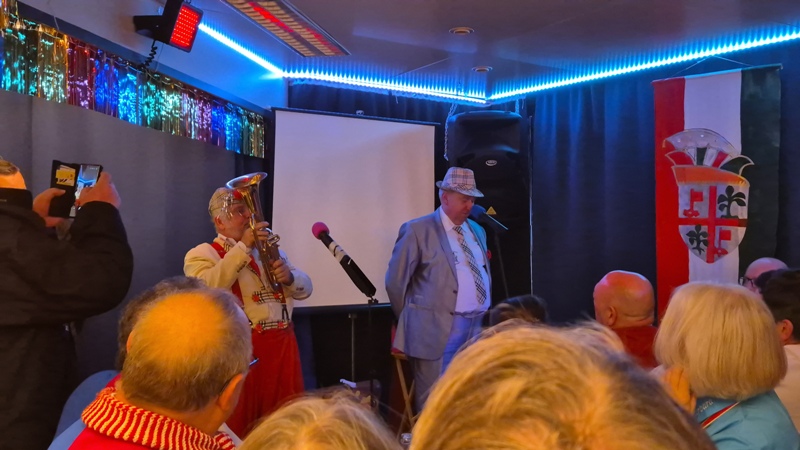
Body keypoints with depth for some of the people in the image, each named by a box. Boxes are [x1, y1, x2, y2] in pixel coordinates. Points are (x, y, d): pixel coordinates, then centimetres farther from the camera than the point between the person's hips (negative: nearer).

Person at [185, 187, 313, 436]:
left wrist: (289, 277, -10)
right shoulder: (202, 254, -2)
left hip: (282, 346, 5)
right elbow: (206, 289, -23)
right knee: (239, 427, 4)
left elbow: (304, 289, 13)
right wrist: (244, 247, -23)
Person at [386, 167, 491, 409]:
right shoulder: (417, 230, -6)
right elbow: (396, 282, -4)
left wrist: (484, 314, 17)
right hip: (438, 329, -6)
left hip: (478, 328, 7)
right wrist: (414, 321, 4)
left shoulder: (477, 231, 16)